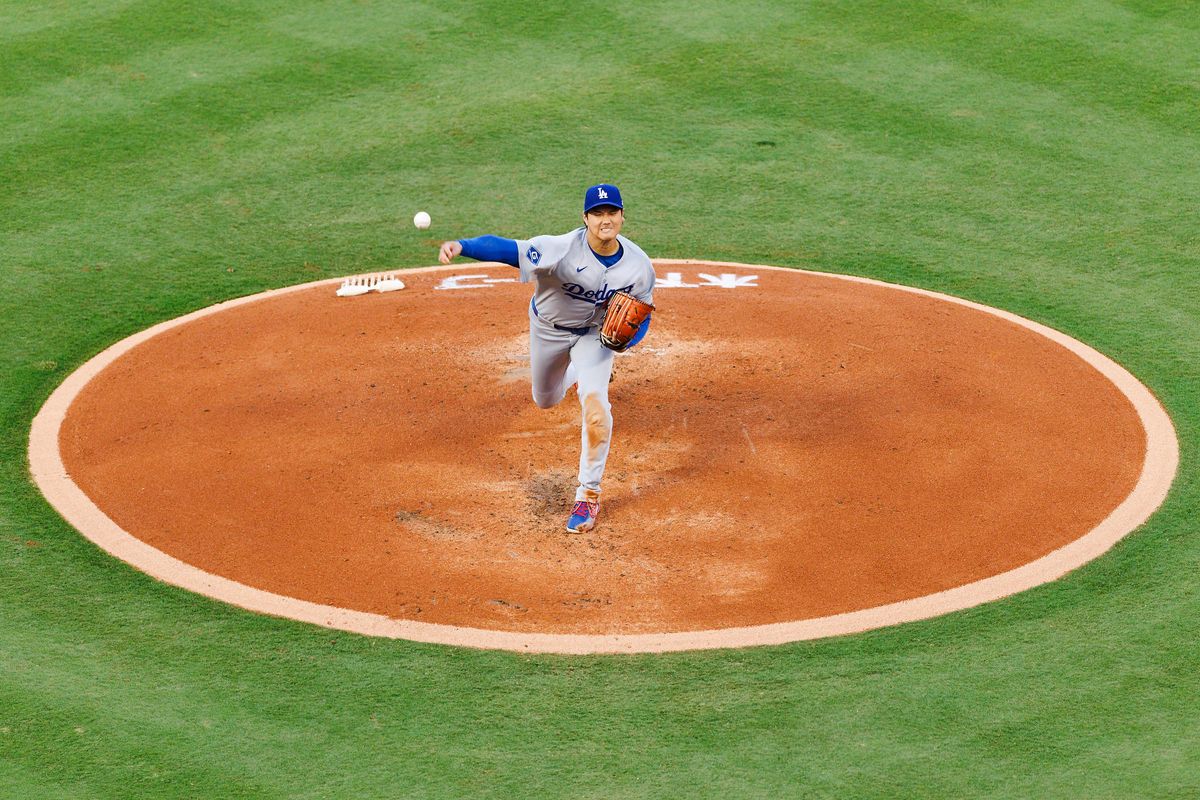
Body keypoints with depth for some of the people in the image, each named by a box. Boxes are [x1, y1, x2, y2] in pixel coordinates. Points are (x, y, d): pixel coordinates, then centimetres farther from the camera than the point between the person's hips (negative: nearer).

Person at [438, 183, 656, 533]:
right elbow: (507, 248, -47)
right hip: (549, 328, 1)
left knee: (594, 401, -25)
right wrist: (461, 245, -66)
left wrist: (627, 335, -32)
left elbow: (641, 317, -8)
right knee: (546, 401, 23)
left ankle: (588, 494, -11)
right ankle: (576, 372, 62)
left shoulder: (639, 266, -24)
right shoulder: (564, 249, -35)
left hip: (595, 333, -1)